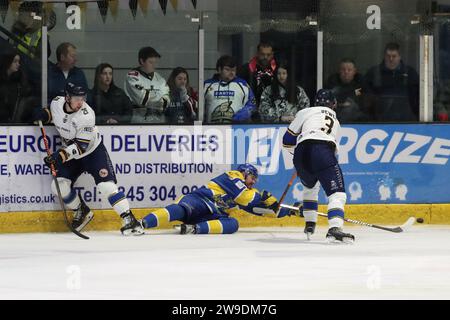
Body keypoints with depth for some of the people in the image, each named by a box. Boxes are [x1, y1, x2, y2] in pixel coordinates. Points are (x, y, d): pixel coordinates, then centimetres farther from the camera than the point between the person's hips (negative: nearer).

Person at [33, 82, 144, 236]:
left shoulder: (86, 115, -30)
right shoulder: (56, 103, -13)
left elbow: (81, 146, -30)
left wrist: (61, 155, -40)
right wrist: (44, 114, -8)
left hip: (93, 151, -6)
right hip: (70, 152, 6)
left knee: (106, 185, -20)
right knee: (59, 185, -8)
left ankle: (129, 220, -21)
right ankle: (82, 212, 16)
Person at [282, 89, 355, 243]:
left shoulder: (305, 113, 22)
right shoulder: (335, 121, 32)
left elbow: (288, 140, 19)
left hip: (302, 152, 2)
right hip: (323, 153, -2)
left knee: (310, 187, 31)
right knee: (338, 193, -7)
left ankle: (309, 224, 31)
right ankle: (334, 228, -30)